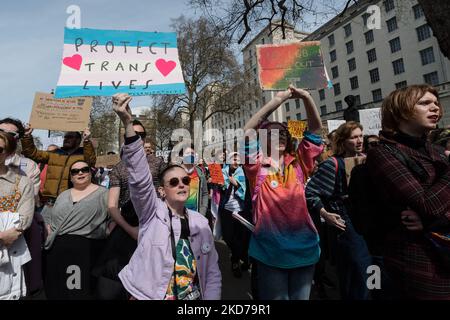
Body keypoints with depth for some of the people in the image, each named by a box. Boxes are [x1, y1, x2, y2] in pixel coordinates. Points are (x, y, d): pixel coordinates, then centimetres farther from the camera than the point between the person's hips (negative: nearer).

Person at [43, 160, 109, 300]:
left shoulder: (102, 193, 1)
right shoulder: (63, 195, 19)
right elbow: (50, 218, 24)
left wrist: (106, 235, -14)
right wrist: (48, 228, 5)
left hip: (86, 250, -5)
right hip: (58, 250, 5)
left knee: (81, 292, -2)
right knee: (57, 292, 13)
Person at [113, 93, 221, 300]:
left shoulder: (200, 222, 2)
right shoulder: (152, 213, -7)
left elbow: (212, 273, 7)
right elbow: (139, 178, -23)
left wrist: (211, 297, -6)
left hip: (195, 296, 3)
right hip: (147, 295, -2)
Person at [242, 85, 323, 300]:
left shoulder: (298, 163, 4)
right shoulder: (257, 166, -4)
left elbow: (316, 130, 1)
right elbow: (247, 132, -17)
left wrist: (307, 98, -11)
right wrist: (276, 101, -20)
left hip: (303, 247, 4)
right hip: (270, 250, -3)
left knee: (301, 297, 20)